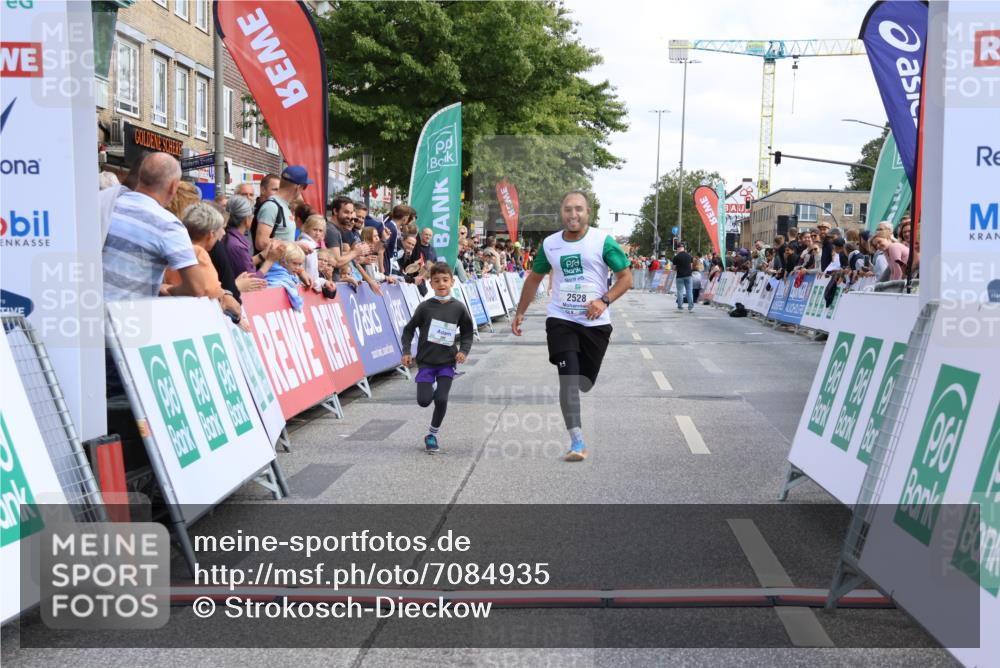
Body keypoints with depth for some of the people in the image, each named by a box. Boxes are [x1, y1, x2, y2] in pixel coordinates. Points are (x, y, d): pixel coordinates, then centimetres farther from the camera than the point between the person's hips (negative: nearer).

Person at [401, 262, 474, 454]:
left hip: (447, 361, 0)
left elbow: (467, 333, 9)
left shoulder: (458, 308, -3)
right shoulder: (425, 307, -6)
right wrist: (406, 352, -5)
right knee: (424, 401, -7)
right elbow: (409, 329, 3)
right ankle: (431, 391, 31)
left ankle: (432, 434, 14)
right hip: (426, 361, 0)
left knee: (441, 400, -9)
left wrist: (464, 351, -6)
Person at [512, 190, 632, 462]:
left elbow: (626, 277, -4)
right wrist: (520, 313, 16)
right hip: (560, 320, 1)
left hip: (595, 323, 0)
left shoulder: (603, 241, -6)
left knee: (584, 382, 9)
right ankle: (577, 441, -16)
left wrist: (604, 301, -19)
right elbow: (534, 278, 18)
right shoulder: (550, 244, 3)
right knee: (569, 377, -15)